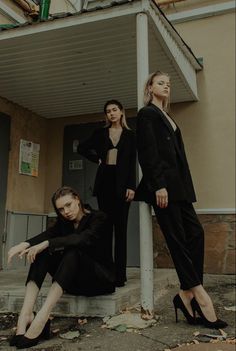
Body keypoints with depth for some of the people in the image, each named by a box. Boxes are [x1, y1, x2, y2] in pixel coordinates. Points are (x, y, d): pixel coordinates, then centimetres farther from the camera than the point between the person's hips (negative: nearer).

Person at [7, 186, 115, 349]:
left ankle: (41, 317, -42)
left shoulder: (98, 218, -9)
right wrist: (25, 244, -36)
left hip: (99, 279, -5)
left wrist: (46, 244, -38)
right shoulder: (64, 222, 6)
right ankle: (26, 313, -32)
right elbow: (48, 234, -15)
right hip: (74, 281, 5)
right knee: (42, 253, -17)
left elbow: (83, 239, -30)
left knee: (73, 252, -34)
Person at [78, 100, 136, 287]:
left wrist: (131, 186, -10)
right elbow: (82, 148, 19)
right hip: (104, 180, 2)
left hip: (122, 182, -2)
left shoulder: (130, 135, 7)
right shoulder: (100, 133, 13)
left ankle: (120, 274, -1)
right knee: (106, 225, 3)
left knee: (120, 227, -3)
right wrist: (97, 159, 5)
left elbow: (132, 163, 1)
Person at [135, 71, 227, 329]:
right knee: (178, 239, -5)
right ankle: (198, 294, 1)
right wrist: (158, 186, -20)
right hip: (163, 185, -9)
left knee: (195, 233, 0)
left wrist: (185, 187, 15)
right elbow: (148, 152, -12)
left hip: (178, 185, 9)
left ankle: (187, 294, 4)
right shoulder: (147, 114, 0)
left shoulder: (166, 117, 25)